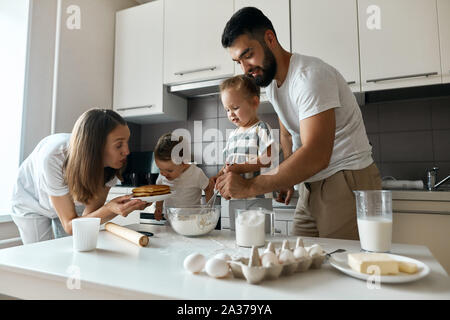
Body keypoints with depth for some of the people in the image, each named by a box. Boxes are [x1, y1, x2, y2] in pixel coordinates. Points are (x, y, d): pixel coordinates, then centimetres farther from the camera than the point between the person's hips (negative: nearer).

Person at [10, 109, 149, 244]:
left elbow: (88, 217, -25)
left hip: (72, 201, 3)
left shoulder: (111, 166, -29)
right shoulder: (53, 158, -40)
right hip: (33, 203, -2)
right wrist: (109, 209, -50)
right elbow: (69, 225, -34)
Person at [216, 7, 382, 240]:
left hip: (348, 180, -7)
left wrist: (250, 186, -32)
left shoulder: (309, 75, -20)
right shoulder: (270, 80, 9)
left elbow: (316, 156, -30)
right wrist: (288, 179, 14)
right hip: (310, 185, 8)